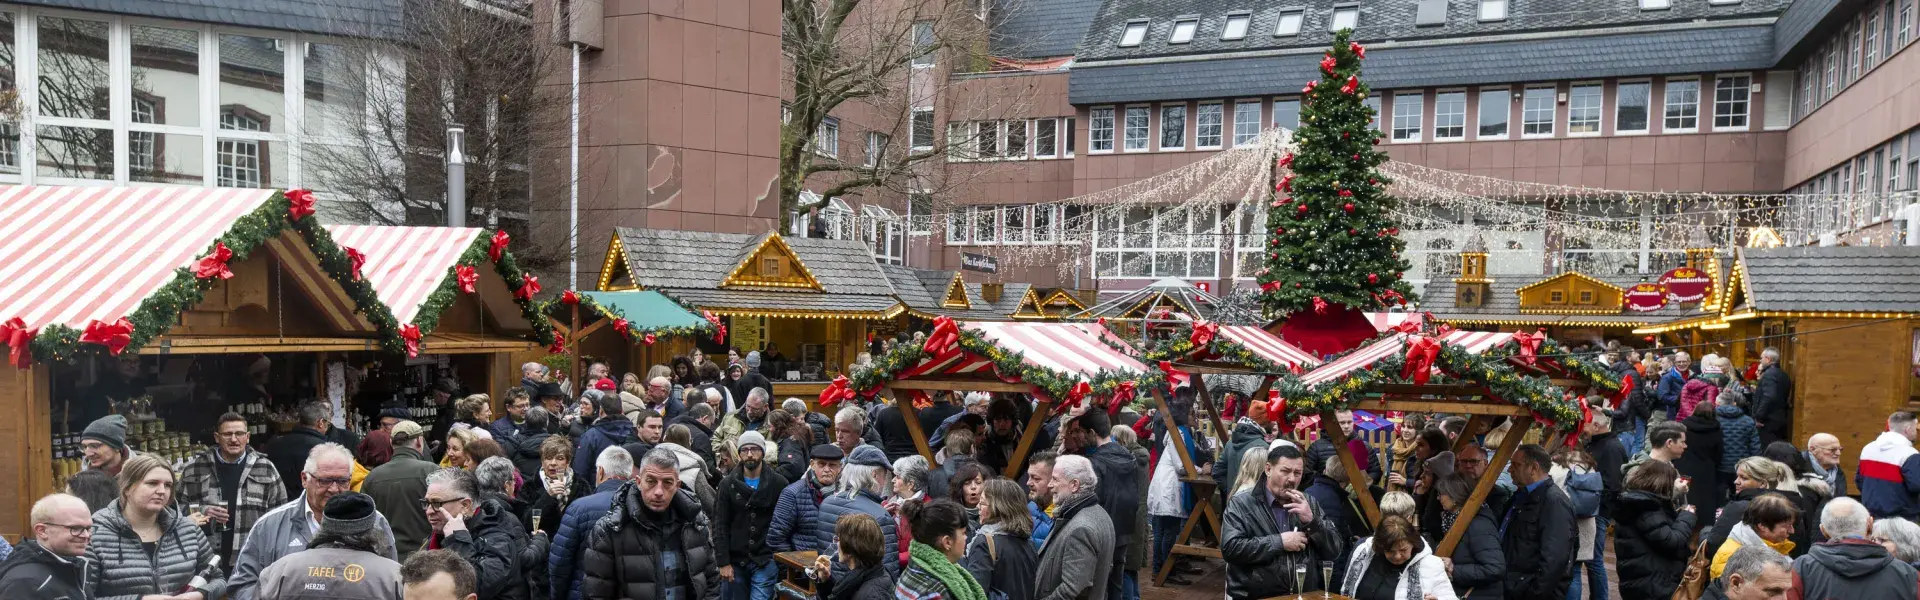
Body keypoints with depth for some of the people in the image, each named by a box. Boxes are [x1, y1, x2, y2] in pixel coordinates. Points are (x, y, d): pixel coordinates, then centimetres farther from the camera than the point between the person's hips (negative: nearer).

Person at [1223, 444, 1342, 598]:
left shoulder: (1309, 503, 14)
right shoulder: (1242, 503, 0)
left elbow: (1334, 551, 10)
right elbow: (1230, 548, -12)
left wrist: (1312, 521, -5)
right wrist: (1279, 542, -10)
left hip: (1305, 595, 3)